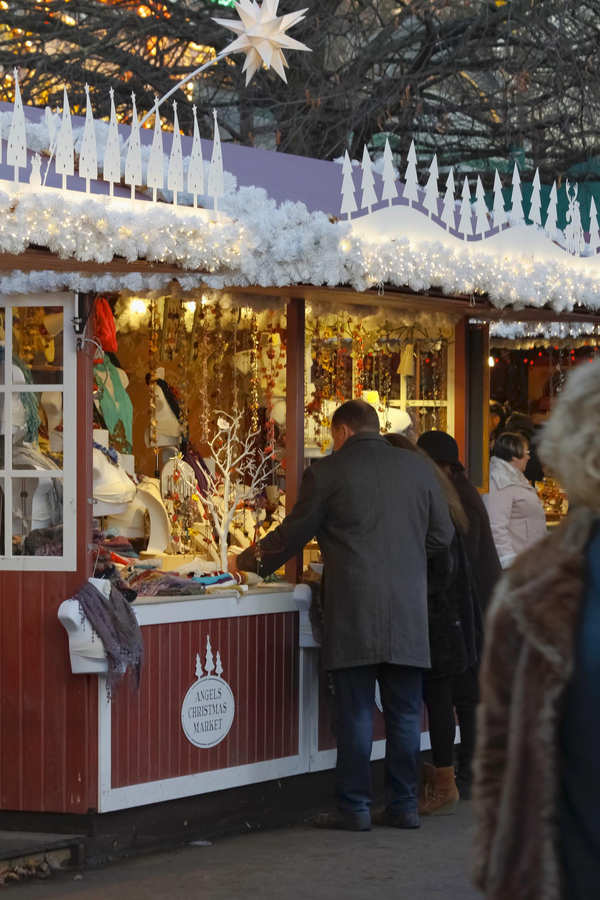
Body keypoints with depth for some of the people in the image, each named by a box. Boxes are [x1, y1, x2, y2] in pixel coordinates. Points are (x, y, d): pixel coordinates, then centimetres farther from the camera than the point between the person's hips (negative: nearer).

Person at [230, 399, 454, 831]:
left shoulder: (328, 471, -3)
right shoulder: (419, 467, 7)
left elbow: (293, 535, 3)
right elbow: (443, 535, 10)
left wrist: (246, 561, 18)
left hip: (353, 611, -3)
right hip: (408, 611, 3)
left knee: (356, 714, 2)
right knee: (405, 713, 9)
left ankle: (355, 807, 5)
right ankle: (404, 806, 12)